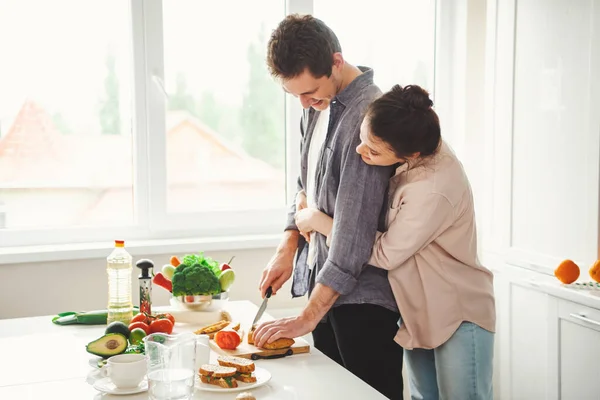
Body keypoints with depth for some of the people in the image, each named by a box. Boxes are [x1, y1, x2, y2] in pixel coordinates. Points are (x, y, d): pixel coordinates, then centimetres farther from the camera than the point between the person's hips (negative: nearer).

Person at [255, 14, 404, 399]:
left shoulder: (367, 115, -21)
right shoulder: (317, 106, 7)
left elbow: (355, 228, -23)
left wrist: (307, 318, -20)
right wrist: (288, 247, 4)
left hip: (362, 294, -8)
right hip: (323, 281, 8)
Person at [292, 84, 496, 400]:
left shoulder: (434, 191, -33)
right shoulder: (416, 144, -9)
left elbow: (384, 254, -22)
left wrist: (320, 222, -14)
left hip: (458, 316, -8)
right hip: (418, 313, 8)